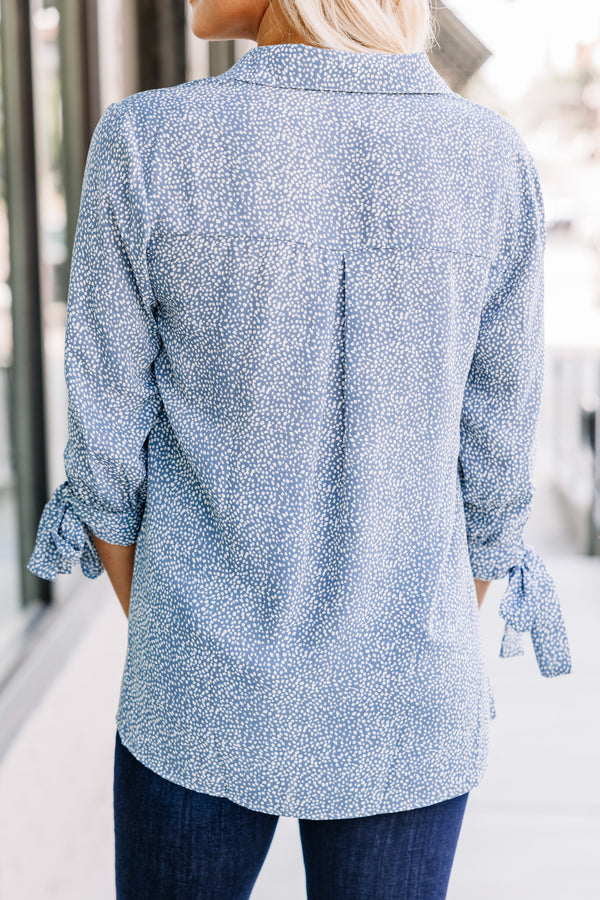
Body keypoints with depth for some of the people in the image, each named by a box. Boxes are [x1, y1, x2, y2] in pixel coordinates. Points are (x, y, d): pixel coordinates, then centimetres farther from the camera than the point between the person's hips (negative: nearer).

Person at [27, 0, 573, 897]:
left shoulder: (146, 145, -15)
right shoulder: (493, 161, -9)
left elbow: (107, 453, -8)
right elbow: (489, 465, -2)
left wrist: (156, 646, 10)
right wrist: (433, 673, 13)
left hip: (210, 694, -1)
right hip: (400, 706, 1)